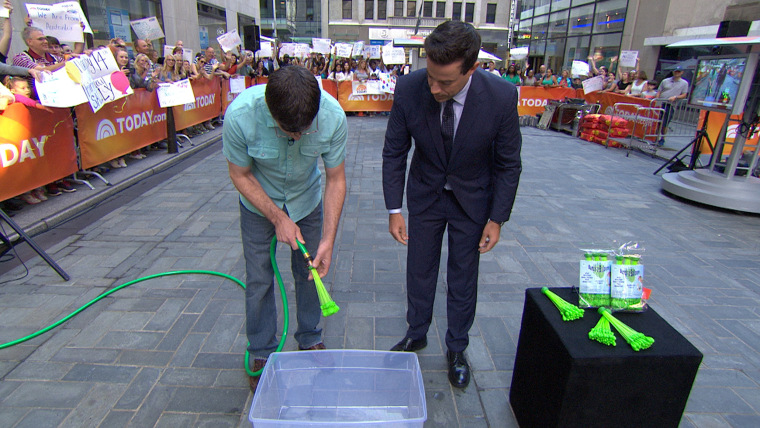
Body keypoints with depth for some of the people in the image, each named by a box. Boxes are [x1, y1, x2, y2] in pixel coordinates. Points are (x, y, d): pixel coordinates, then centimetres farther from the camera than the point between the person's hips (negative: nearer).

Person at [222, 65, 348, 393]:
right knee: (258, 279, 4)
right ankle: (261, 354, 26)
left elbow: (335, 179, -19)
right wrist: (278, 218, -21)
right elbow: (240, 175, -17)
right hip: (259, 202, -1)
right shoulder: (240, 115, -35)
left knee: (310, 270, 10)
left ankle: (310, 340, 34)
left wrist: (329, 238, -22)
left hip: (306, 199, 2)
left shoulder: (333, 116, -31)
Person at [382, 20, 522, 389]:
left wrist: (497, 219, -11)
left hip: (472, 199, -1)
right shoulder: (408, 89, -24)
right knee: (419, 269, 14)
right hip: (425, 194, 2)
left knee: (463, 276, 10)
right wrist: (394, 210, -11)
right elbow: (394, 152, -10)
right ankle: (416, 334, 39)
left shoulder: (502, 97, -27)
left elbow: (509, 164, -12)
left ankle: (456, 349, 33)